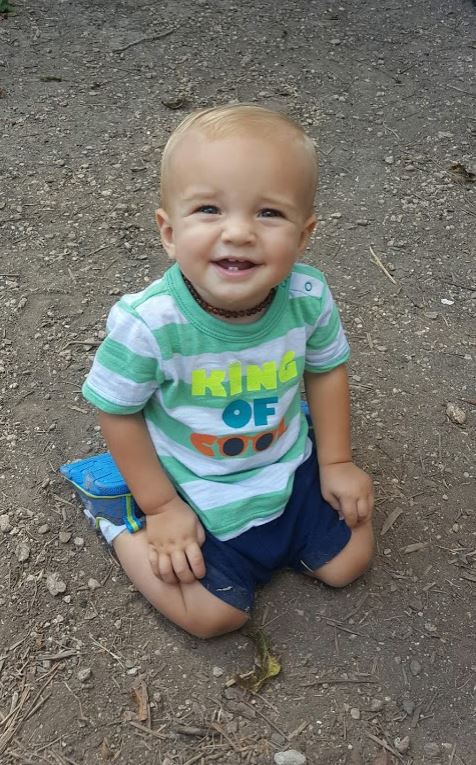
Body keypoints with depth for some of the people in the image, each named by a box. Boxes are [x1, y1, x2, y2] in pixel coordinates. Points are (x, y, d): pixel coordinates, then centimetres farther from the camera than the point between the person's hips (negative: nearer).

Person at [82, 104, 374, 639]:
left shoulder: (308, 297, -23)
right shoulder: (147, 322, -33)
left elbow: (326, 368, -2)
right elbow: (118, 412, -18)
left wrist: (336, 461, 1)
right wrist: (161, 508, -11)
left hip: (290, 467, 4)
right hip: (195, 490, -4)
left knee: (348, 563, 13)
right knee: (215, 615, -2)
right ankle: (121, 530, 17)